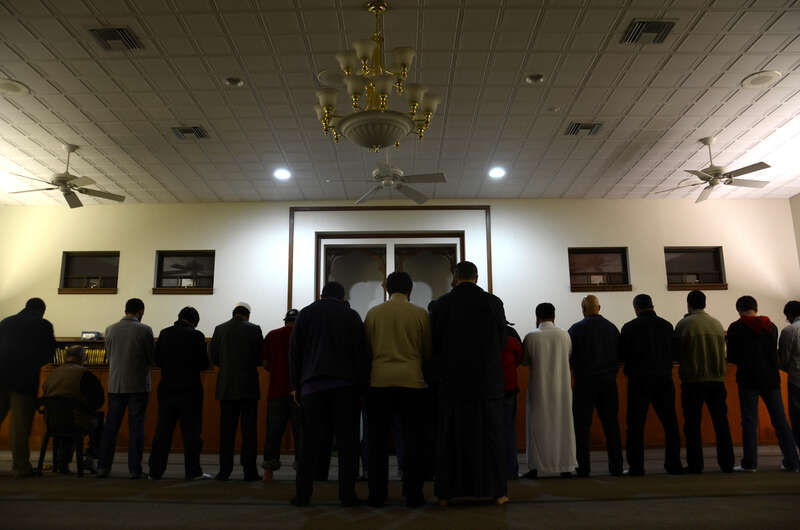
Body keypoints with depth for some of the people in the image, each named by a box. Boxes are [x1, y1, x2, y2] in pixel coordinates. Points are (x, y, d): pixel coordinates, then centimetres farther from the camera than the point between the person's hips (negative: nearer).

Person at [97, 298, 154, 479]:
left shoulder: (110, 329, 3)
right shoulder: (144, 330, -8)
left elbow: (108, 355, 12)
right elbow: (153, 358, -3)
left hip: (115, 384, 3)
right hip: (138, 385, -3)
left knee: (111, 426, 12)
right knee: (136, 427, 2)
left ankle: (103, 467, 14)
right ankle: (135, 469, 3)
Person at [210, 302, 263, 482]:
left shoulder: (219, 329, 2)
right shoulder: (254, 329, -4)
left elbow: (214, 358, 5)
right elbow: (261, 358, -2)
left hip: (226, 387, 2)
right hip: (248, 387, -2)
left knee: (226, 429, 8)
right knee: (249, 429, 3)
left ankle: (224, 470, 10)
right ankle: (249, 470, 5)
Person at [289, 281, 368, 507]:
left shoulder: (305, 314, 10)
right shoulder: (351, 316, 7)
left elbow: (294, 351, 7)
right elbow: (361, 353, 2)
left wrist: (295, 385, 10)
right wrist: (361, 385, 5)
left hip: (312, 384, 1)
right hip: (345, 385, -1)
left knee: (310, 440, 4)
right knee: (347, 440, 2)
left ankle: (303, 494, 6)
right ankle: (347, 494, 2)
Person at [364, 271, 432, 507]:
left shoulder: (373, 313, 3)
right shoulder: (420, 314, 0)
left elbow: (367, 349, 9)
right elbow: (428, 351, 5)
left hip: (380, 380, 1)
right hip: (411, 380, -1)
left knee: (377, 439, 8)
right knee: (412, 439, 6)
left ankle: (377, 494, 12)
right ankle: (413, 494, 9)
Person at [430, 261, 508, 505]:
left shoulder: (441, 304, -4)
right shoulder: (493, 302, -3)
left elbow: (434, 345, 0)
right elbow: (502, 341, 4)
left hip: (452, 380, 0)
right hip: (487, 380, 0)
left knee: (451, 436, 7)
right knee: (490, 434, 9)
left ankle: (446, 493, 11)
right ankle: (496, 490, 13)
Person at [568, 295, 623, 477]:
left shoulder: (577, 329, -9)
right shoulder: (612, 328, 5)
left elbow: (569, 357, -8)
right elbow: (620, 355, 11)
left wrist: (572, 372, 10)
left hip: (585, 382, -4)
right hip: (608, 382, 4)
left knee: (582, 426, 2)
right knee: (611, 424, 11)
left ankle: (583, 467, 2)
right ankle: (616, 467, 14)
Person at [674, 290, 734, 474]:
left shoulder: (684, 324, -7)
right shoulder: (717, 324, 4)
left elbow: (676, 353, -4)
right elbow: (722, 351, 10)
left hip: (692, 381, -4)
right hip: (717, 379, 4)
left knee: (692, 423, 3)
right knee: (721, 422, 11)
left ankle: (695, 464, 4)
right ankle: (727, 463, 15)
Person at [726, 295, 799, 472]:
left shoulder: (736, 328, -6)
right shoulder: (772, 327, 8)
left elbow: (732, 358, -5)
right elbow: (774, 353, 13)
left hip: (748, 380, -4)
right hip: (770, 378, 4)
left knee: (749, 421, 0)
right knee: (780, 421, 9)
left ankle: (750, 462, 0)